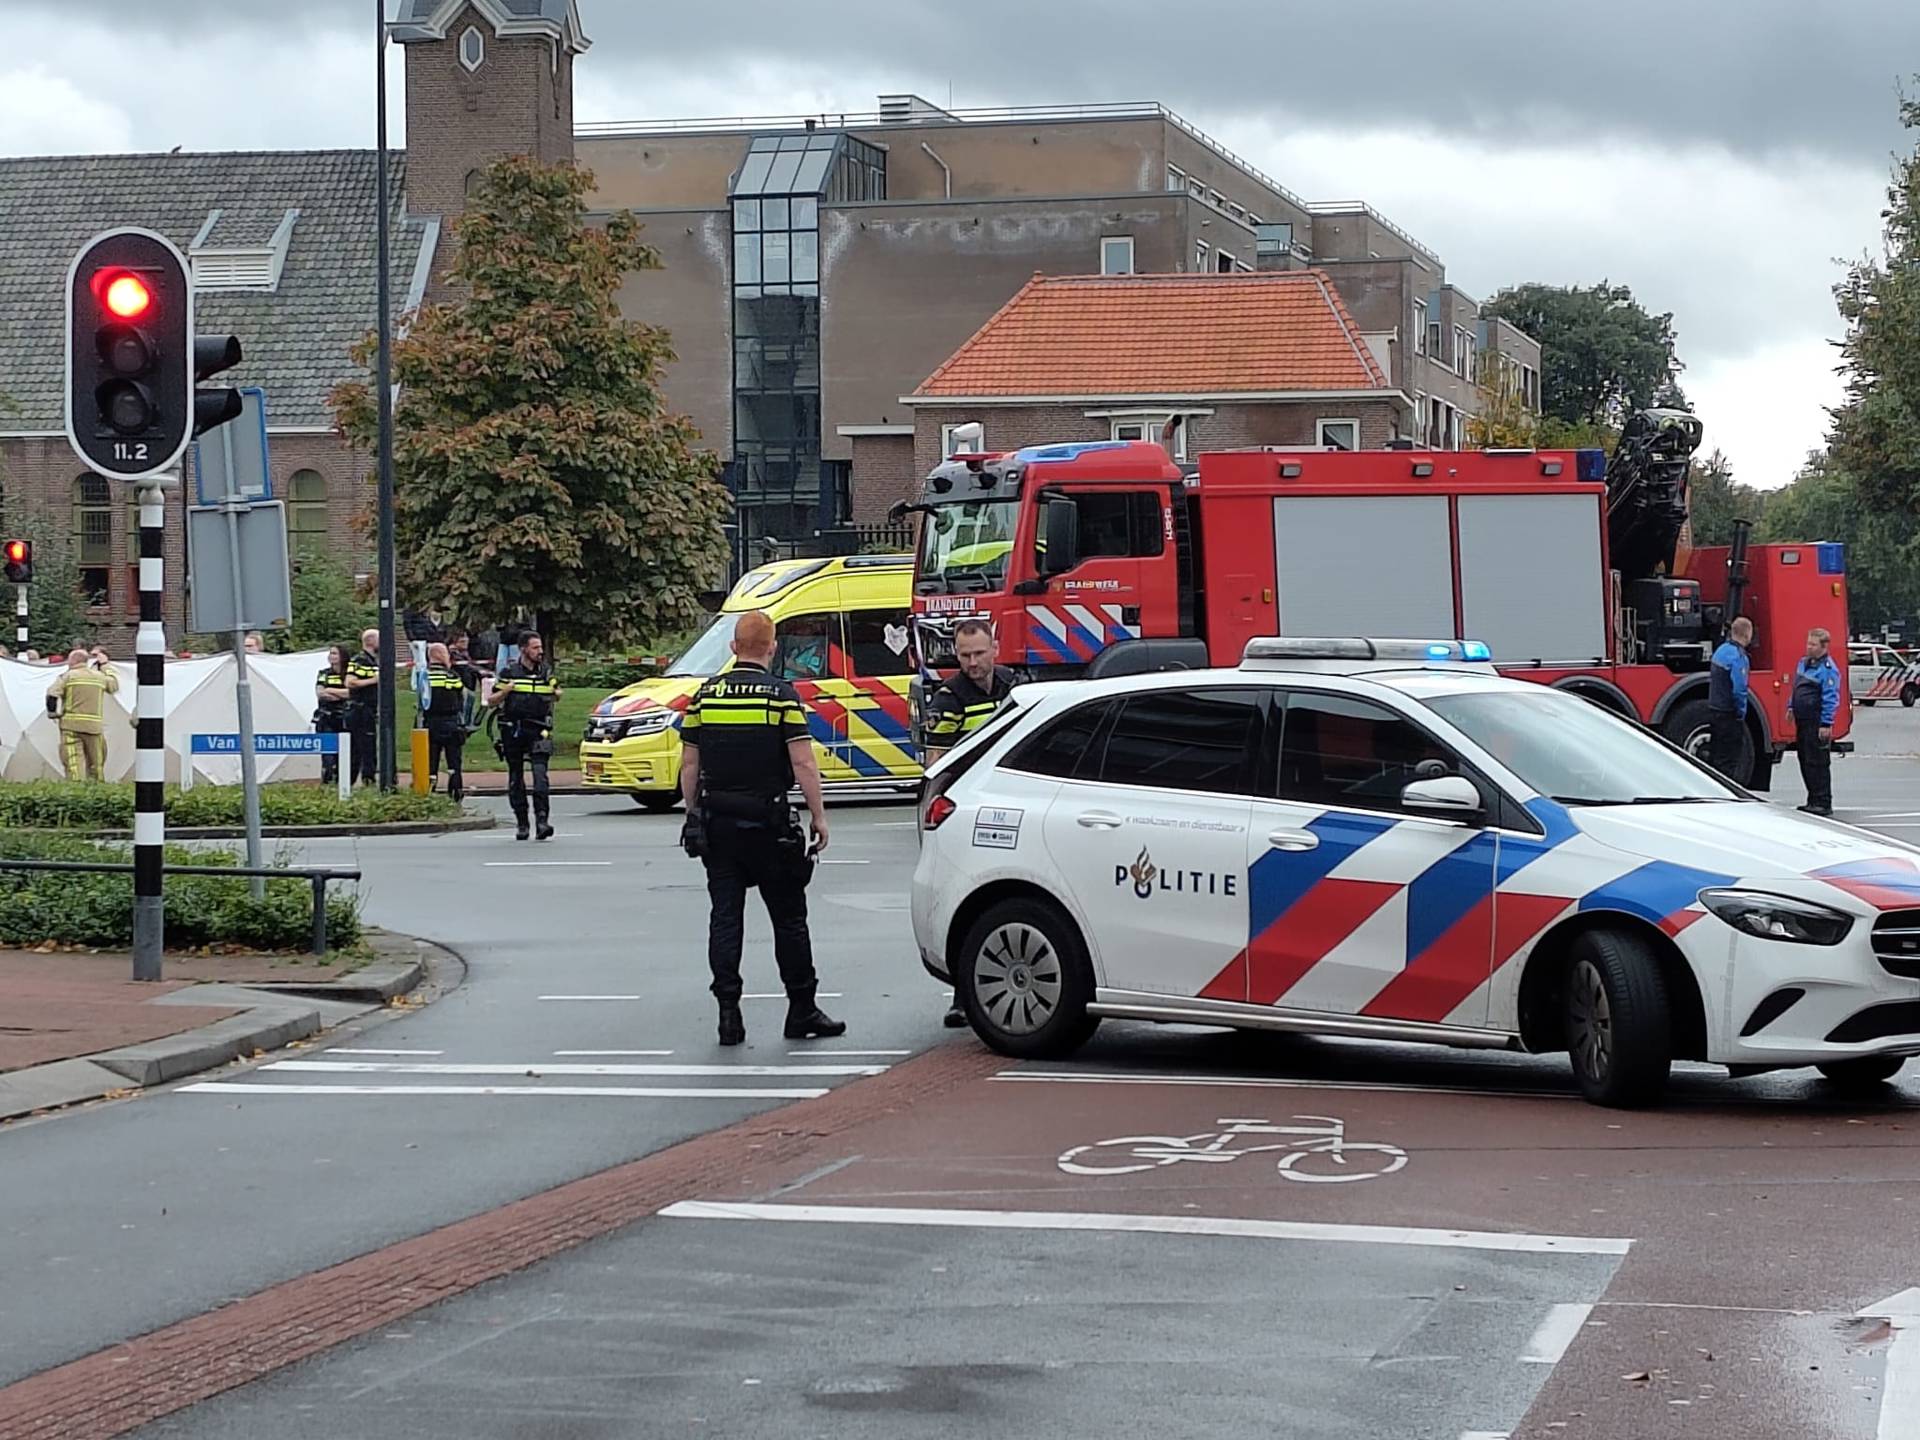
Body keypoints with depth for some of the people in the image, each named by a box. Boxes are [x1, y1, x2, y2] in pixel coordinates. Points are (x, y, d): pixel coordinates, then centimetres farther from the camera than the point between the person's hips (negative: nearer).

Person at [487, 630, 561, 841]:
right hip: (514, 731, 0)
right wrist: (505, 691, -13)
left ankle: (541, 820, -20)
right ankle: (521, 823, 14)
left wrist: (556, 693, 3)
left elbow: (556, 694, 27)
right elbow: (491, 701, 6)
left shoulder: (546, 672, 11)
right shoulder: (509, 673, 3)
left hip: (539, 731, 0)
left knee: (540, 774, -15)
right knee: (516, 778, 5)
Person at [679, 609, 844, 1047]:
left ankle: (728, 1012, 1)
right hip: (768, 825, -3)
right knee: (788, 919, 6)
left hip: (717, 825, 3)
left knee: (725, 918, 5)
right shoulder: (782, 696, -7)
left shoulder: (705, 695, 4)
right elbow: (803, 764, -12)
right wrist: (818, 816, -5)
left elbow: (689, 765, 7)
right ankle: (802, 1011, 11)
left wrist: (695, 814, 16)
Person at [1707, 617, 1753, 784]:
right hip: (1729, 714, -9)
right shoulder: (1738, 656, -18)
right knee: (1729, 760, -5)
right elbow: (1739, 690, -23)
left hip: (1714, 709, 9)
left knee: (1716, 756, 15)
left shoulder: (1721, 650, 10)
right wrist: (1741, 713, -9)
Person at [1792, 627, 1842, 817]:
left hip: (1817, 723, -9)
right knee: (1805, 761, 14)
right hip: (1802, 721, 9)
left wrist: (1826, 724, -21)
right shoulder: (1803, 662, 13)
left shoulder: (1827, 669, -15)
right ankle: (1813, 800, 23)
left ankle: (1823, 803, -3)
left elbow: (1830, 698, -18)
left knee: (1818, 763, -6)